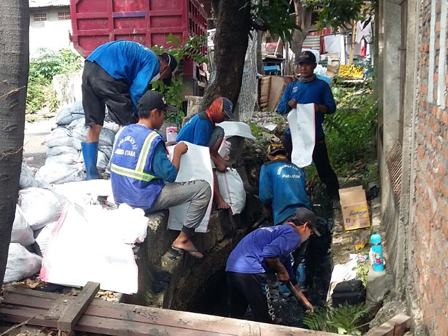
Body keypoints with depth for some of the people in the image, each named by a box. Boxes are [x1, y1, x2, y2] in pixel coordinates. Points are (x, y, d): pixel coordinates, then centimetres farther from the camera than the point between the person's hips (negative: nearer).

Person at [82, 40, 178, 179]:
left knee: (94, 127, 12)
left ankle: (91, 176, 16)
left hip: (89, 68, 9)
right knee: (130, 125, 5)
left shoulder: (140, 54, 32)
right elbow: (136, 91, -6)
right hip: (107, 73, -9)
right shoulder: (153, 61, 6)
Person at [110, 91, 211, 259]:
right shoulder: (153, 139, -18)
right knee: (203, 189, -4)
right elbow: (170, 176, -18)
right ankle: (183, 239, 3)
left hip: (121, 197, 8)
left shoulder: (123, 132, 5)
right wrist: (177, 152, -3)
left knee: (162, 182, 36)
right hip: (144, 200, -8)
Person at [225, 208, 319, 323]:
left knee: (235, 316, 23)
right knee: (265, 321, 4)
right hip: (249, 271, -9)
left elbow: (290, 277, 37)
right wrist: (282, 270, 1)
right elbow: (269, 253, -20)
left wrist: (305, 301, 44)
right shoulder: (293, 235, 0)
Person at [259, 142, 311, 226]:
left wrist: (267, 207, 16)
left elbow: (265, 195, -4)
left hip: (284, 216, -5)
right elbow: (304, 192, 17)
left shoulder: (267, 167, 4)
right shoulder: (298, 169, 18)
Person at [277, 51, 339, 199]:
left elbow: (332, 107, -2)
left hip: (315, 135, -3)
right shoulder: (291, 86, 10)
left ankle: (335, 196, 17)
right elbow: (280, 109, 5)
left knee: (324, 168, 4)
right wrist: (289, 104, -17)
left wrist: (320, 107, -23)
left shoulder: (322, 85, 2)